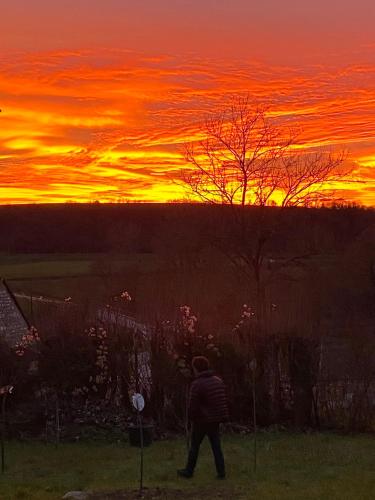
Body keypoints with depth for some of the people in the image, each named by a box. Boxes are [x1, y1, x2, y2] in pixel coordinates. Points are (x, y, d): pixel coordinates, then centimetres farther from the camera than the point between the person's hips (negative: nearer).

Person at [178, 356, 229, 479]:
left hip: (201, 421, -5)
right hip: (215, 420, 5)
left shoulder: (197, 384, -19)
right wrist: (222, 417, 15)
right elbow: (223, 400, 9)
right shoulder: (218, 381, 3)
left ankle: (189, 471, 20)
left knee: (194, 446, 9)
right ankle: (221, 472, 5)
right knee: (216, 447, 8)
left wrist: (191, 418, 2)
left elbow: (193, 406, -16)